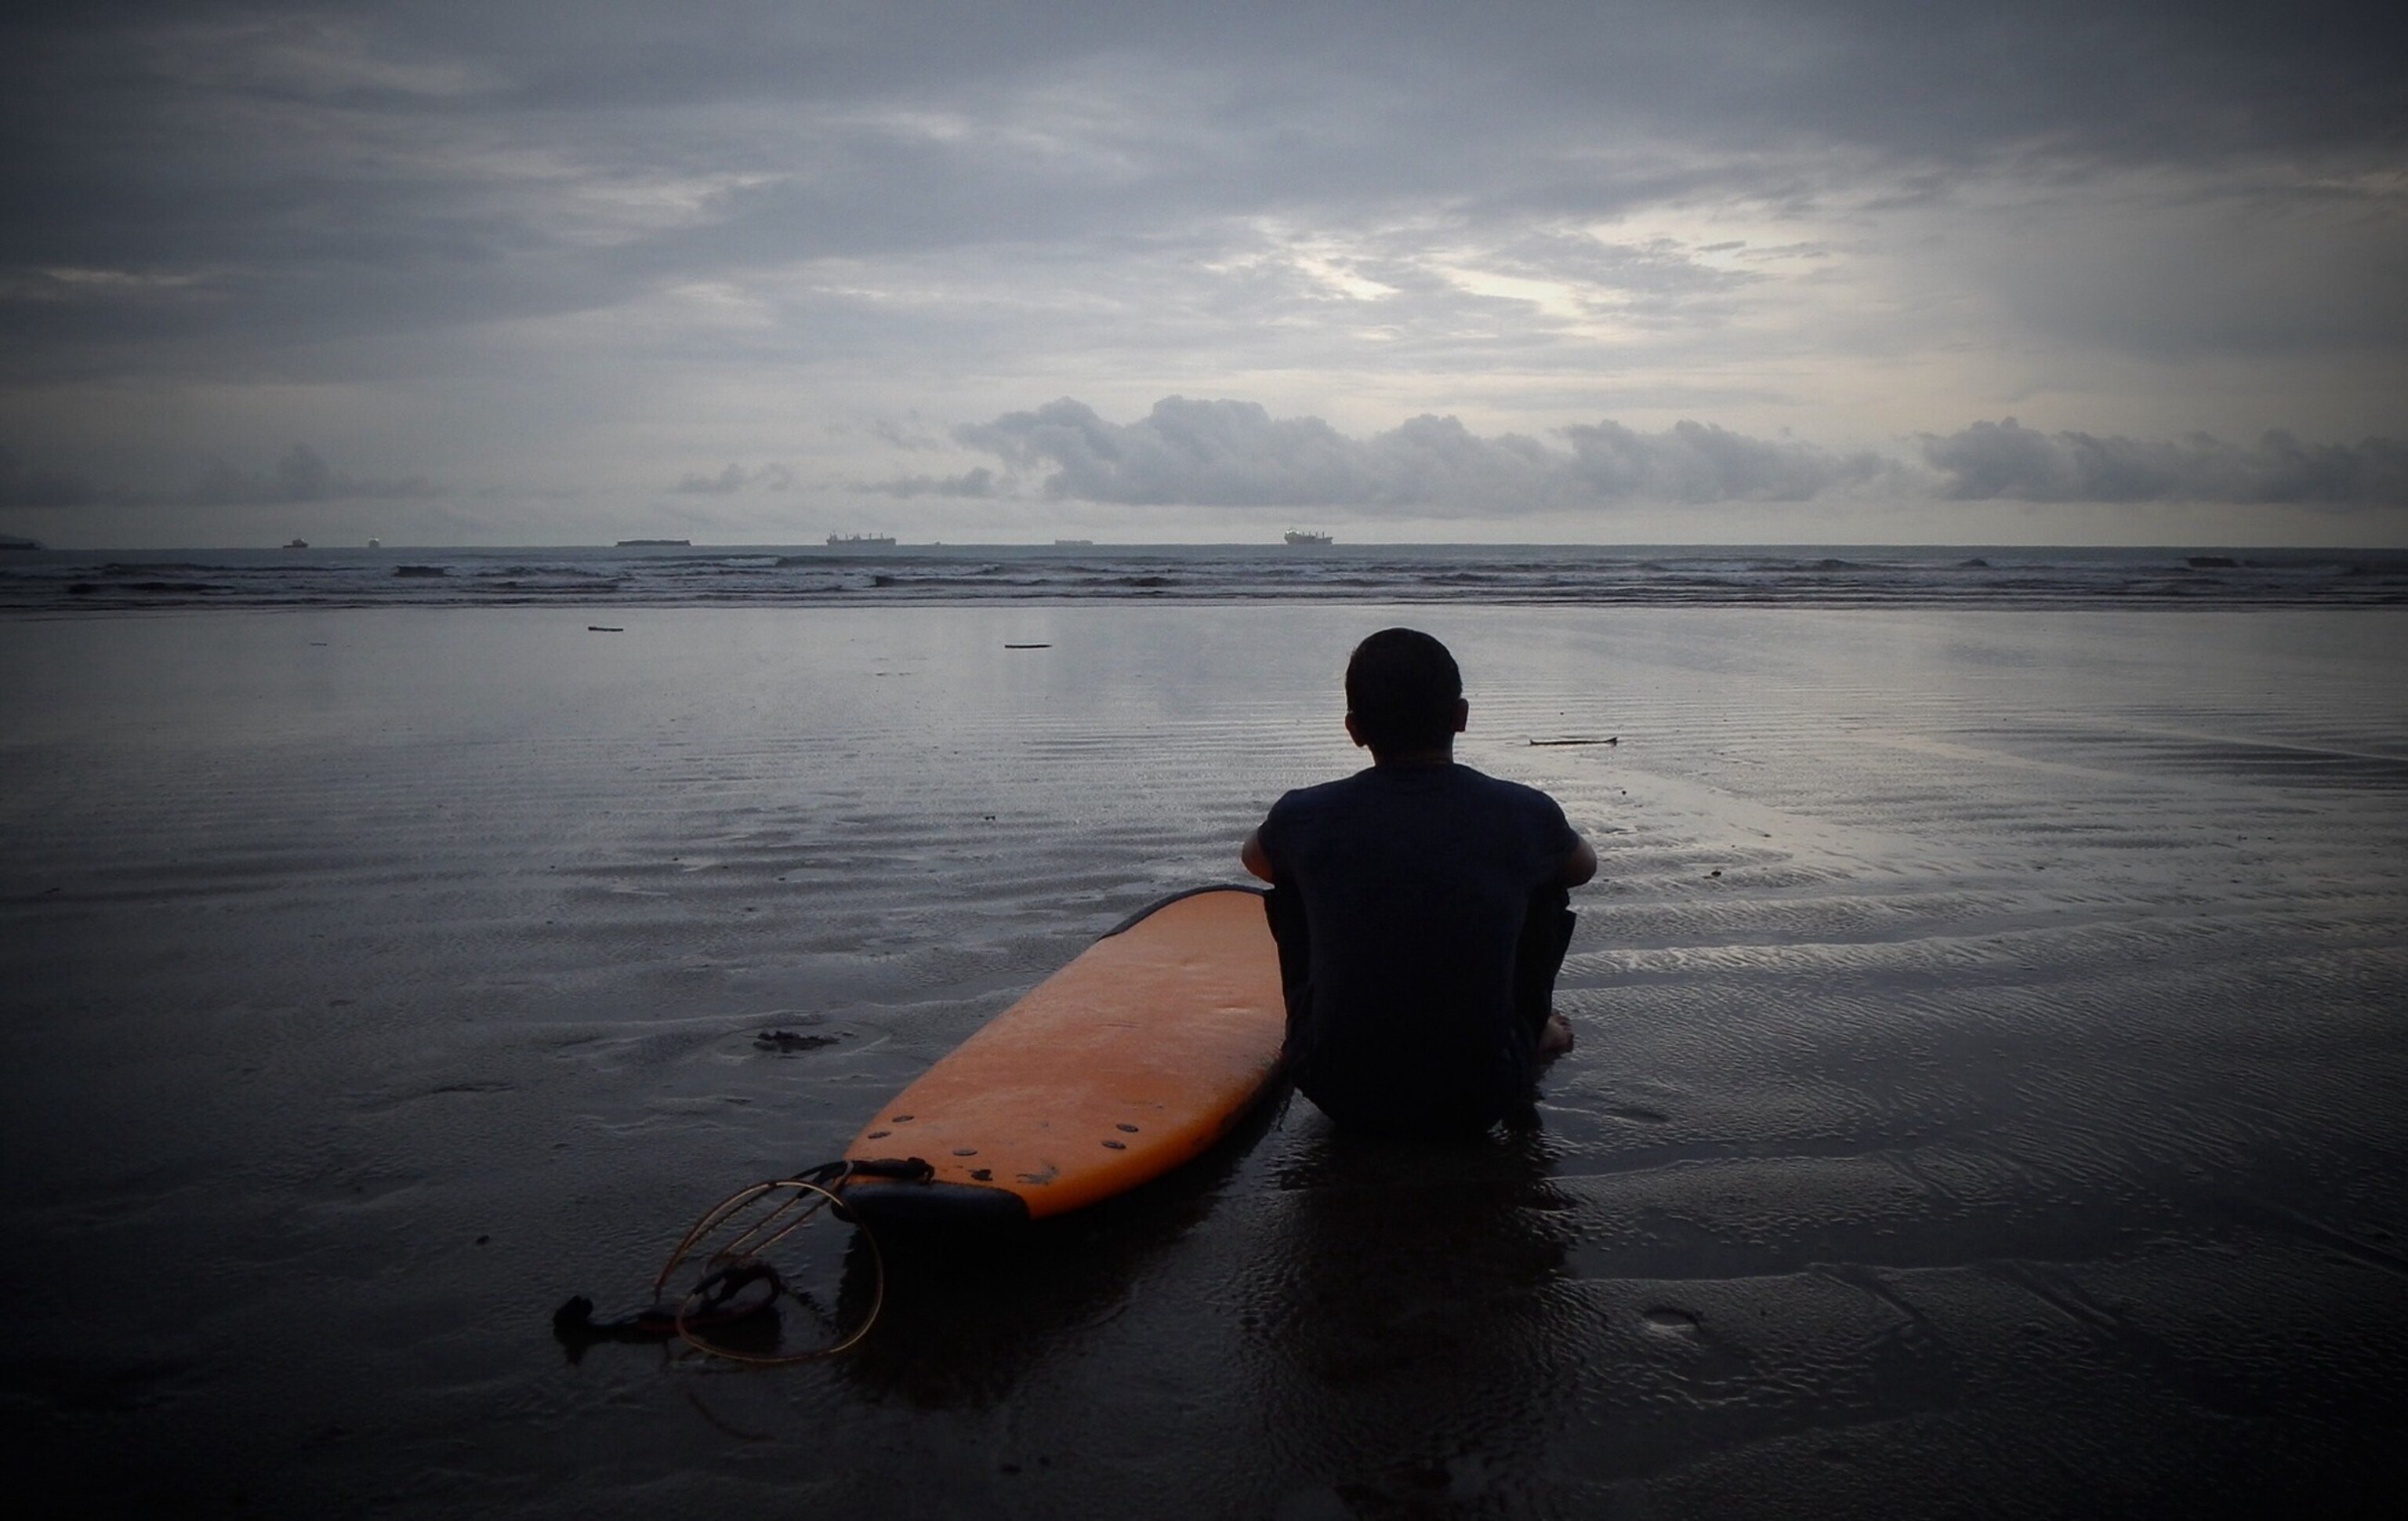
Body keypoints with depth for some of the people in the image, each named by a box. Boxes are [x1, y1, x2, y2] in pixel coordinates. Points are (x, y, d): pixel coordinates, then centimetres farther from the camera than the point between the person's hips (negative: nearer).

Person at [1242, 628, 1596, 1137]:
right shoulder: (1524, 814, -8)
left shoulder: (1306, 817, -8)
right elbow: (1584, 866, 18)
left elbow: (1254, 857, 19)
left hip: (1338, 1096, 1)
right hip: (1478, 1104, 0)